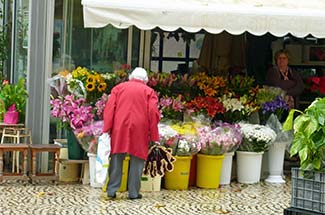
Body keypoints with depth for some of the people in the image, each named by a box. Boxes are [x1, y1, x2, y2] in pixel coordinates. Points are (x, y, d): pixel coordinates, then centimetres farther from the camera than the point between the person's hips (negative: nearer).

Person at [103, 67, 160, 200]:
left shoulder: (118, 88, 13)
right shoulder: (149, 91, 9)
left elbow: (109, 108, 3)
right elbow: (153, 113, -1)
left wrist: (106, 129, 0)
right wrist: (154, 136, 1)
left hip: (119, 129, 2)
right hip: (139, 130, -1)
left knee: (116, 160, 6)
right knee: (137, 161, 4)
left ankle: (112, 191, 5)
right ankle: (133, 193, 5)